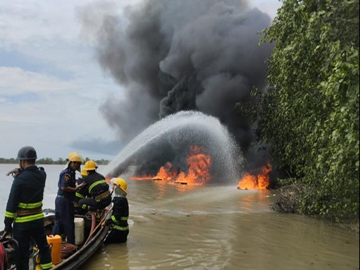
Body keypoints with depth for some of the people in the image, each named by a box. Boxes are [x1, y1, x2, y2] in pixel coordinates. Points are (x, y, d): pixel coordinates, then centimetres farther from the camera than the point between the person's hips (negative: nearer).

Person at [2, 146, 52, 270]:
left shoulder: (20, 180, -16)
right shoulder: (42, 175, -1)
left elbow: (12, 204, -14)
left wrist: (8, 225, -7)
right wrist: (21, 172, 4)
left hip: (22, 223, -5)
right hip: (38, 219, 5)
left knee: (21, 255, 4)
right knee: (43, 246, 24)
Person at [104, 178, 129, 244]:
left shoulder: (119, 200, -20)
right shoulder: (123, 199, 11)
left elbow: (117, 216, -24)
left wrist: (106, 222, -21)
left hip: (119, 230, -10)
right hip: (123, 227, 10)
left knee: (104, 240, -9)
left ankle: (121, 238, 0)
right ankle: (122, 238, 15)